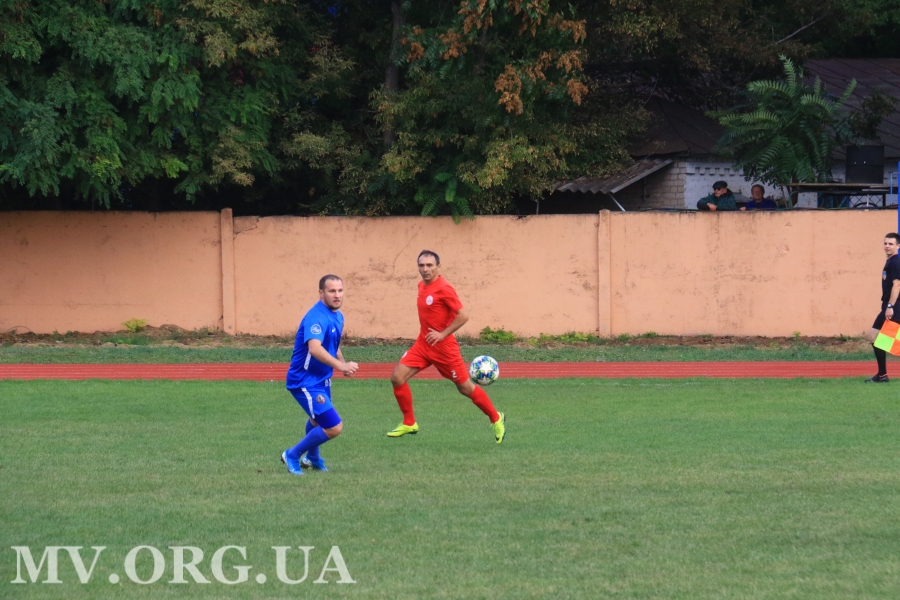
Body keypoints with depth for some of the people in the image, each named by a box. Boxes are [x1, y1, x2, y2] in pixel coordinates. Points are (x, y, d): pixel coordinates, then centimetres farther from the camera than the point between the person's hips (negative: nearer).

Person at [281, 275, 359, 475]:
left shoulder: (337, 316, 5)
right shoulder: (317, 317, -26)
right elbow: (315, 348, -43)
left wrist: (342, 363, 6)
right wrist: (341, 366, -53)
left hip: (321, 379, 10)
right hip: (306, 381, -10)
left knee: (319, 420, 32)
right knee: (334, 427, -15)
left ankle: (312, 457, 57)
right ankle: (293, 456, 4)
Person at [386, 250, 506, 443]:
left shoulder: (443, 289, -18)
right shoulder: (422, 286, 7)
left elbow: (463, 316, -20)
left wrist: (442, 334, -20)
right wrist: (427, 333, 14)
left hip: (443, 347, -7)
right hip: (423, 344, 7)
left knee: (465, 387, 3)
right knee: (397, 377, -5)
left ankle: (496, 419, 22)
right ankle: (409, 423, 8)